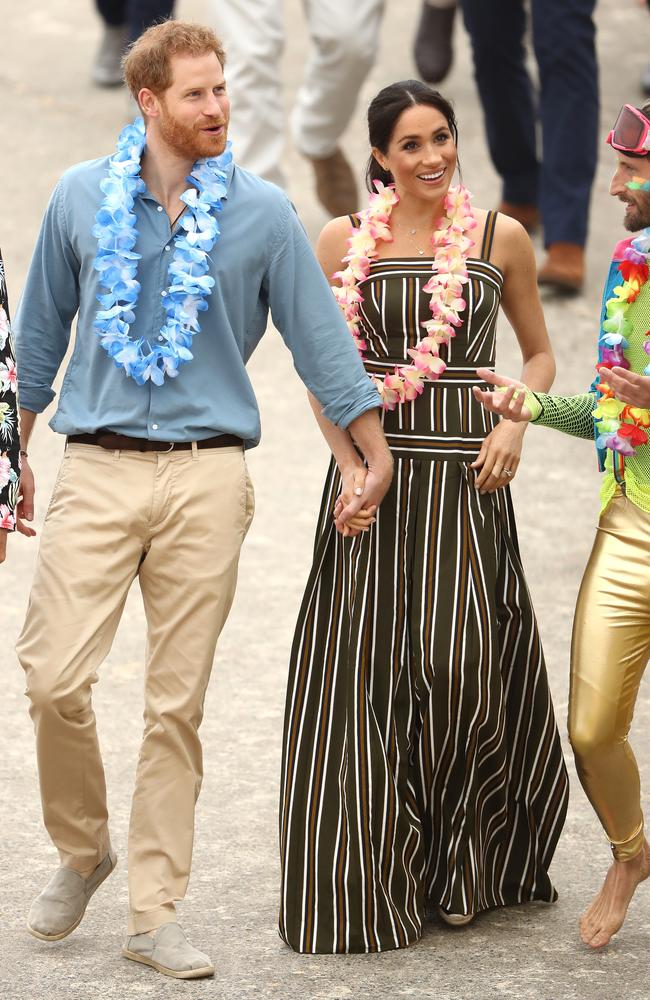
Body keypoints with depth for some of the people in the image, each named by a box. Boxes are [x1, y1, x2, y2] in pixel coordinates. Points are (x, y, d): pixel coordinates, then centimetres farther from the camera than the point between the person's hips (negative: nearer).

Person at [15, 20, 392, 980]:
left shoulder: (262, 212, 4)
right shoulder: (82, 199, 7)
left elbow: (319, 336, 9)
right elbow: (41, 331, 17)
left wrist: (379, 455, 10)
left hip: (207, 477, 0)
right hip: (96, 469, 0)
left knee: (177, 702, 0)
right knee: (54, 678, -11)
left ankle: (155, 911, 9)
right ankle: (82, 848, 15)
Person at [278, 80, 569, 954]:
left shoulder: (500, 238, 4)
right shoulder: (345, 242, 4)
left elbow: (540, 354, 13)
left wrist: (514, 422, -6)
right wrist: (349, 468, -6)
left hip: (464, 480, 0)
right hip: (371, 475, 0)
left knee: (463, 667, -3)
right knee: (365, 675, -1)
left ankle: (462, 869, 15)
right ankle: (368, 881, 9)